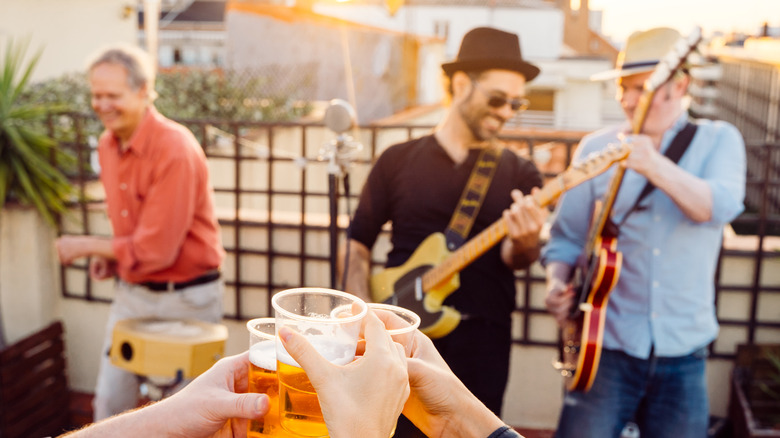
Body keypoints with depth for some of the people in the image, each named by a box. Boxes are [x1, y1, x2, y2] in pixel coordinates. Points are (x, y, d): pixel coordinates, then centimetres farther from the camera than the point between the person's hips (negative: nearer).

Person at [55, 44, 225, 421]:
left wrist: (86, 245, -12)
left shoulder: (175, 149, -22)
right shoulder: (107, 145, 4)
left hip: (184, 299, -7)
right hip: (130, 293, 7)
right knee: (110, 401, 11)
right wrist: (109, 255, 0)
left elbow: (156, 248, -23)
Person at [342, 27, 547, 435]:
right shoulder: (397, 160, 4)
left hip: (481, 343, 1)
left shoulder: (519, 173, 5)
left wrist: (524, 243, -30)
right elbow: (358, 242, 7)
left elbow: (512, 258, -6)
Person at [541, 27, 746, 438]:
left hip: (683, 354, 1)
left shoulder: (719, 140, 2)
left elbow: (719, 207, -18)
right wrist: (558, 283, -13)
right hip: (607, 346, 0)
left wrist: (654, 165, -34)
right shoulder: (596, 147, 2)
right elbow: (567, 236, 5)